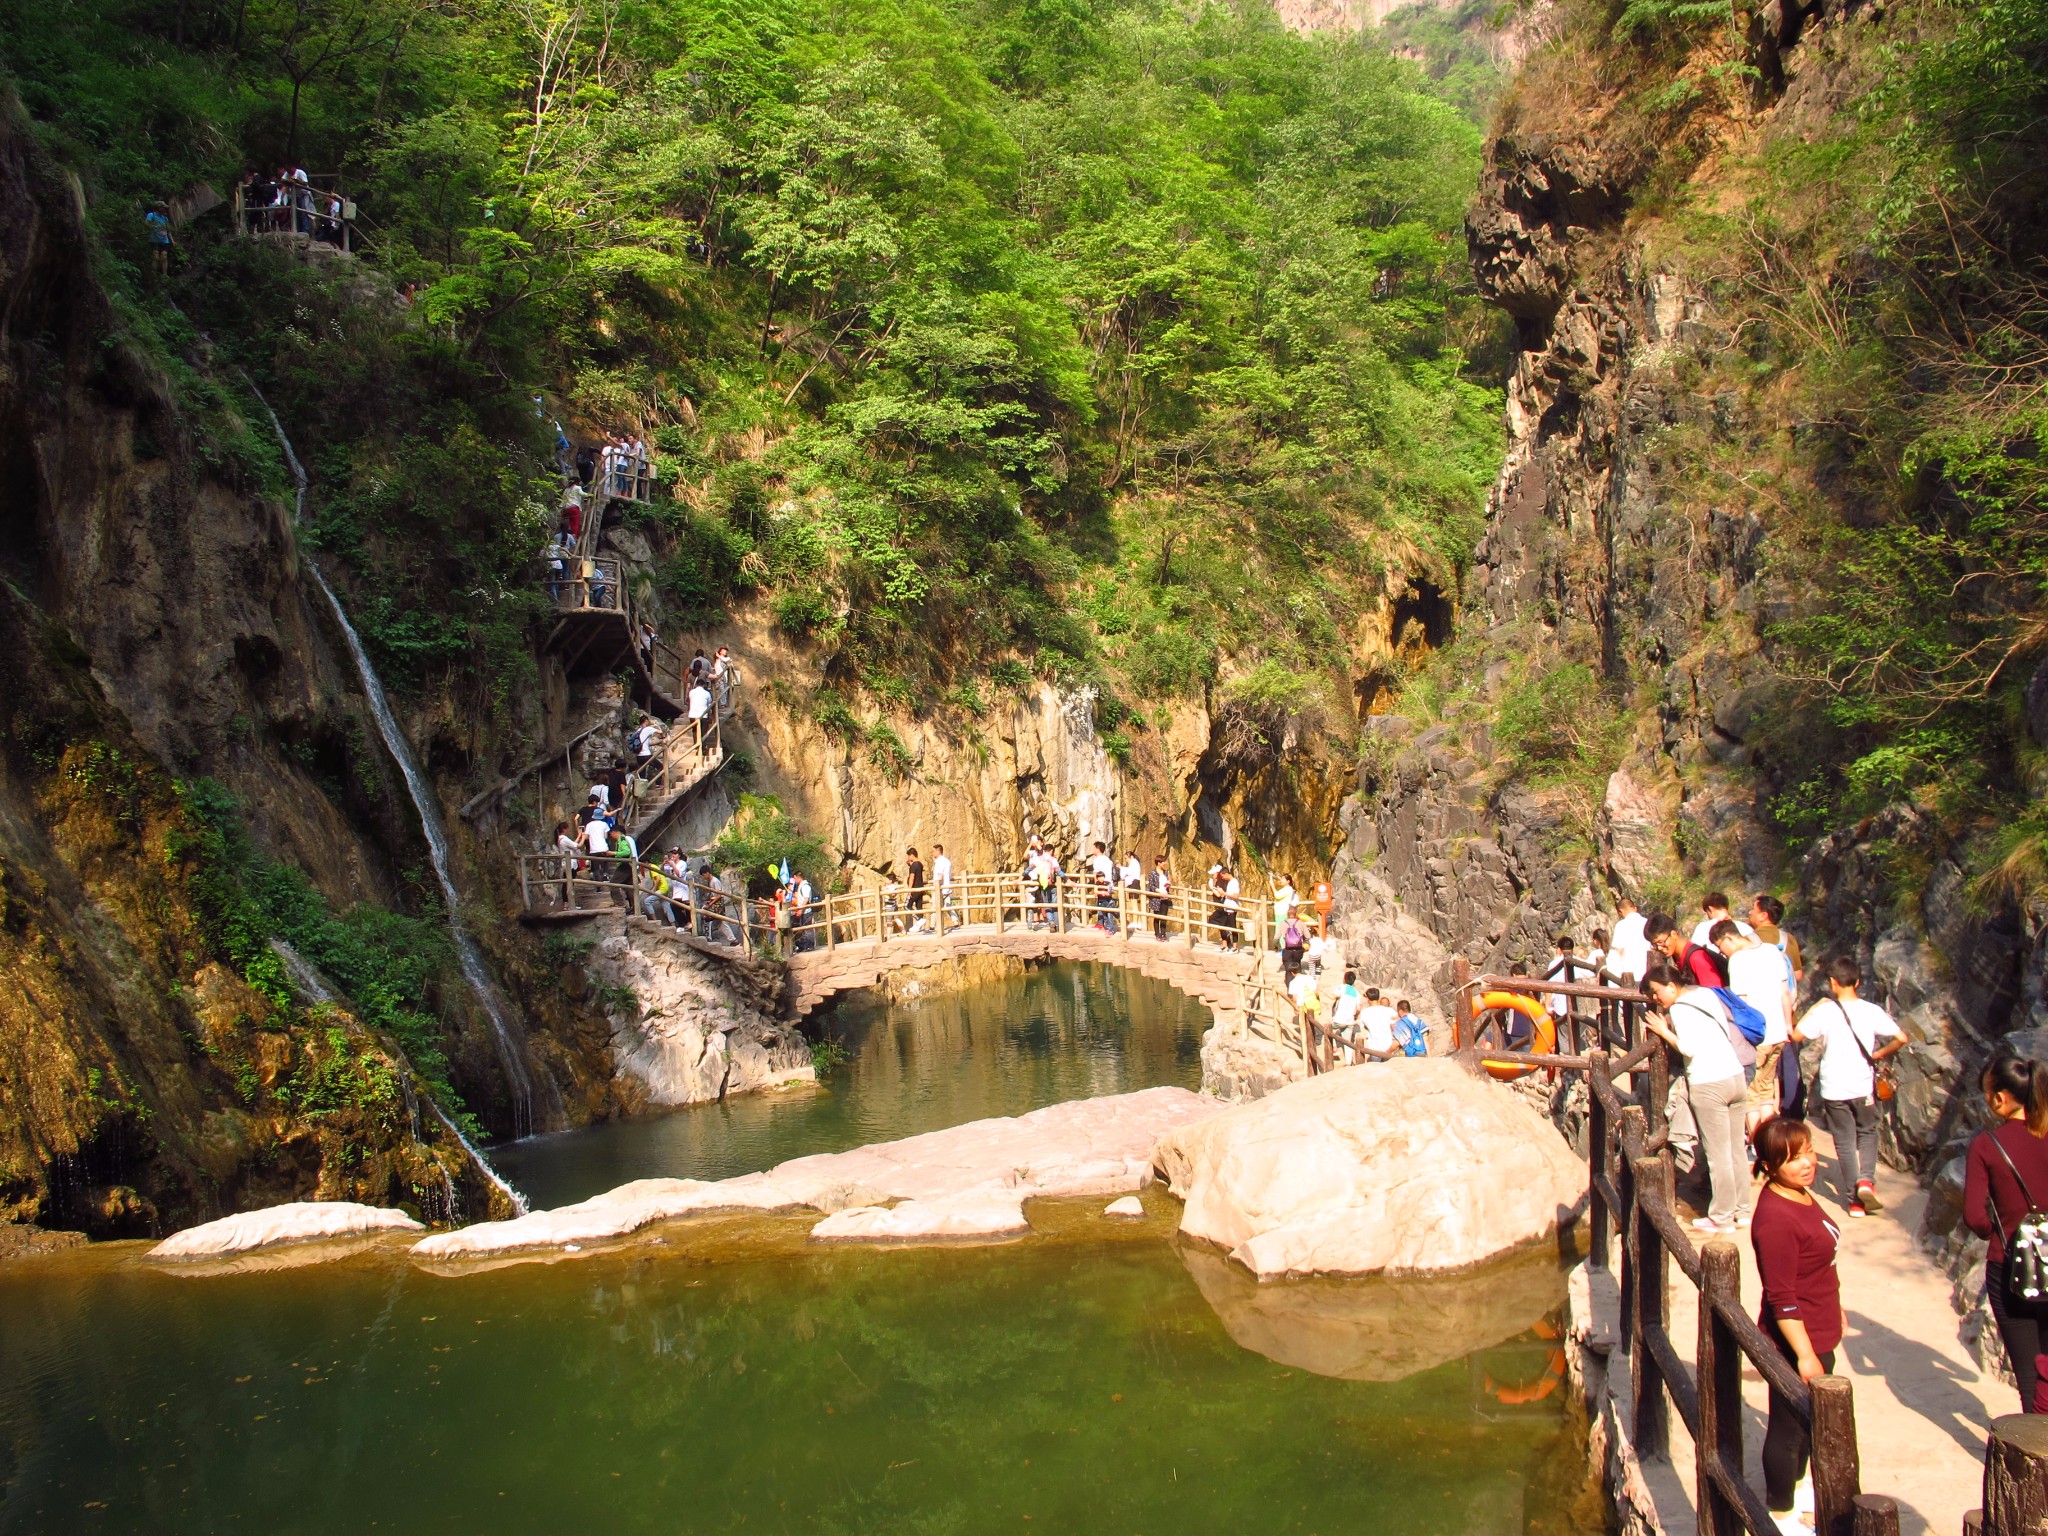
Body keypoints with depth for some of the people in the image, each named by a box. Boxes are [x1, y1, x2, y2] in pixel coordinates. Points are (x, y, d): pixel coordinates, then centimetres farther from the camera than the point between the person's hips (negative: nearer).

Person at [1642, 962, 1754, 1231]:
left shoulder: (1679, 1008, -10)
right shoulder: (1706, 994, 13)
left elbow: (1689, 1048, -20)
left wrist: (1664, 1031, -7)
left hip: (1708, 1085, -8)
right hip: (1736, 1077, 8)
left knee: (1718, 1154, -1)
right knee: (1737, 1149, 15)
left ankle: (1722, 1217, 5)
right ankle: (1742, 1211, 22)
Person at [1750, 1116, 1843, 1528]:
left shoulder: (1801, 1194, 2)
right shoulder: (1775, 1218, -29)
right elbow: (1781, 1298, -27)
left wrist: (1834, 1313, 24)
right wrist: (1804, 1354, -26)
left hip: (1818, 1335, 10)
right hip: (1795, 1343, -10)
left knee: (1809, 1418, 26)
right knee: (1789, 1425, 7)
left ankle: (1796, 1483, 47)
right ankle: (1780, 1511, 24)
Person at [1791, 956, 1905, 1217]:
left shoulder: (1824, 1011, -11)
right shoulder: (1871, 1011, -6)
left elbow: (1796, 1036, -5)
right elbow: (1901, 1038, -8)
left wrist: (1813, 1008, 4)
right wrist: (1878, 1055, 8)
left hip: (1834, 1089, -1)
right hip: (1863, 1087, 1)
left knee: (1845, 1143, 8)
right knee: (1867, 1133, 22)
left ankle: (1854, 1201, 10)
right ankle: (1866, 1180, 0)